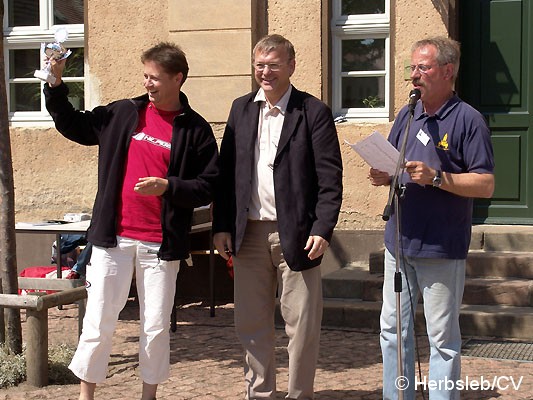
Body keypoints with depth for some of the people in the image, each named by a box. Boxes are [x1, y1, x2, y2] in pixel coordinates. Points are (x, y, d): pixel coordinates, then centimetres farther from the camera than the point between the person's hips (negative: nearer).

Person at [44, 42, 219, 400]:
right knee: (98, 322, 4)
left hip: (161, 244, -1)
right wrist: (57, 83, 6)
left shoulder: (195, 129, 0)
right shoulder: (122, 114, 7)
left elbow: (209, 186, -2)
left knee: (156, 326, 7)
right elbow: (73, 126, 18)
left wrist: (168, 186, -17)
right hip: (113, 237, 2)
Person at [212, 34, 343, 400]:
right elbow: (226, 171, 10)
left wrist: (323, 229, -15)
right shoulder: (241, 109, 10)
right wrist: (222, 225, 3)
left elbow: (330, 177, -6)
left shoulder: (314, 112, -3)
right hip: (249, 232, 4)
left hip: (296, 234, -4)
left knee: (302, 325, 3)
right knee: (252, 324, 11)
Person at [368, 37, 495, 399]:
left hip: (442, 248, -6)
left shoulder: (468, 120, -7)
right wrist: (382, 177, -2)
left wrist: (436, 178, -22)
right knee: (393, 330, 12)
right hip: (399, 241, 7)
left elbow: (486, 185, -13)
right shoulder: (406, 116, 12)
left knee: (443, 337, 3)